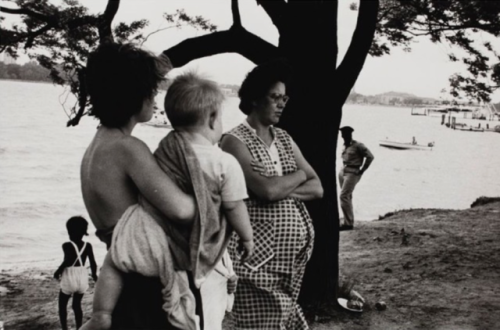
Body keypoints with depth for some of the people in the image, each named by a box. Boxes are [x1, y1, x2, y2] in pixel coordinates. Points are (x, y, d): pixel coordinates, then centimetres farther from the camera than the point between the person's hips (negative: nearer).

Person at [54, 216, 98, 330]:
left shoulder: (67, 245, -12)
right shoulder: (87, 246, -1)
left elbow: (68, 259, -27)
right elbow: (93, 263, -1)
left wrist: (58, 271, -14)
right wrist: (94, 274, 16)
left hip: (69, 280, -4)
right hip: (83, 279, 4)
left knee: (62, 305, 15)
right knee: (77, 305, 20)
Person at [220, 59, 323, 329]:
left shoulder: (284, 139, 13)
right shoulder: (235, 141, -9)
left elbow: (317, 188, 6)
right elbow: (267, 189, -23)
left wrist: (281, 190, -13)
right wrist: (299, 175, -3)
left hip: (295, 251, 6)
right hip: (258, 254, -6)